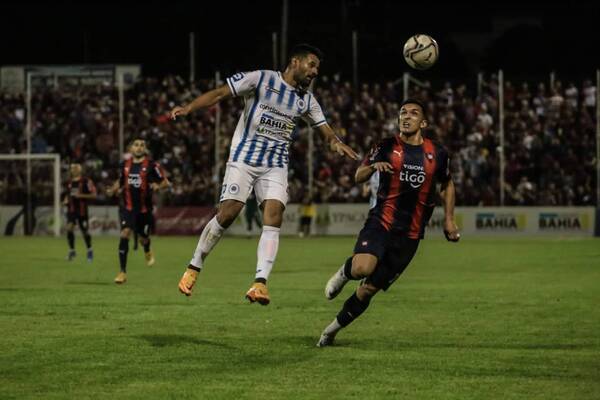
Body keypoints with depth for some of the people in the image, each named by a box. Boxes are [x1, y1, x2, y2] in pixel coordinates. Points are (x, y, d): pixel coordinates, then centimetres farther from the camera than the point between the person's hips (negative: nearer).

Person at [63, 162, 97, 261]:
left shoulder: (86, 181, -5)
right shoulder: (69, 182, 11)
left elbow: (93, 195, -7)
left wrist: (81, 195, -18)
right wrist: (66, 200, 4)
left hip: (82, 210, -3)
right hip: (71, 209, 3)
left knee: (85, 231, 5)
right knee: (69, 228, -16)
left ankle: (89, 250, 26)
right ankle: (71, 250, -4)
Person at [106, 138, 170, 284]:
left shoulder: (152, 165, -6)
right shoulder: (124, 165, 4)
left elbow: (166, 182, -3)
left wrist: (158, 186, -24)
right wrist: (113, 190, 2)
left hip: (144, 208, -1)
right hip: (127, 207, 1)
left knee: (143, 239, 13)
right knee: (124, 234, -19)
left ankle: (147, 252, 55)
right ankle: (123, 272, -15)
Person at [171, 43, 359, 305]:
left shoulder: (306, 100, 13)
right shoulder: (261, 79, -4)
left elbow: (325, 129, 14)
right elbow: (220, 94, -7)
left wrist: (336, 143, -11)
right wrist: (188, 108, -21)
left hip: (276, 166, 4)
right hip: (244, 158, -4)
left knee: (274, 218, -16)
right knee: (227, 214, -12)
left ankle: (260, 283, -23)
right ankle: (194, 267, 8)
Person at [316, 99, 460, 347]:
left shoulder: (437, 154, 4)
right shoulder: (387, 147, 1)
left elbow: (447, 185, 22)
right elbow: (358, 177, 7)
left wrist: (449, 219, 14)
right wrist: (374, 166, -15)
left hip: (410, 235, 2)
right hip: (380, 223, -2)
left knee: (369, 289, 2)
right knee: (362, 268, -30)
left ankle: (334, 328, 23)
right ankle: (344, 273, 7)